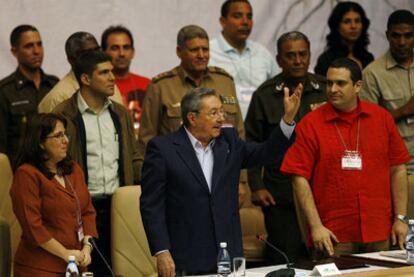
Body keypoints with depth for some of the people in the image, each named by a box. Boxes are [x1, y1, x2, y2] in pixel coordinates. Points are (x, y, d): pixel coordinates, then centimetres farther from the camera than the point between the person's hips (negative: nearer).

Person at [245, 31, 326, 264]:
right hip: (280, 195, -1)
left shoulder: (326, 90, 6)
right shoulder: (264, 95, 2)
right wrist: (256, 186, -2)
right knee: (283, 262, 1)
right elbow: (253, 144, 4)